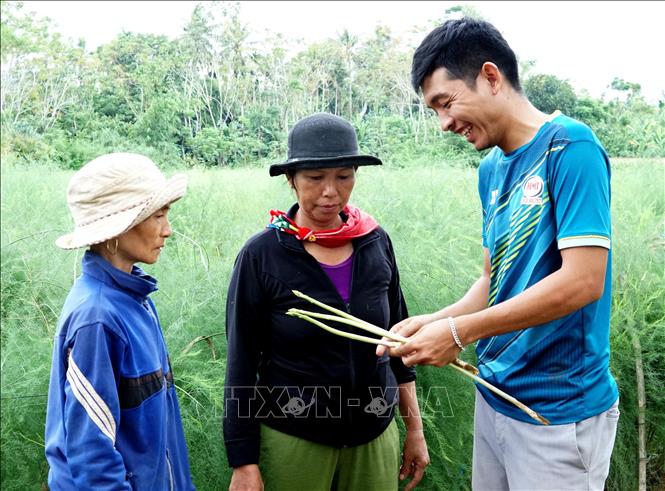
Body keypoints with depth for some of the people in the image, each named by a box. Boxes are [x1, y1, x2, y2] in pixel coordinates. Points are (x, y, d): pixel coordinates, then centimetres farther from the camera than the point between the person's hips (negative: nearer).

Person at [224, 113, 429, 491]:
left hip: (375, 434, 3)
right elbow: (242, 363, -8)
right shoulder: (261, 255, -13)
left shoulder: (376, 243, -4)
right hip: (292, 439, -3)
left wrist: (415, 428, 9)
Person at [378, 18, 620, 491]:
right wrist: (434, 322, -4)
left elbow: (583, 281, -23)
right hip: (495, 396, 7)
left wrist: (459, 332, -19)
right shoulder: (492, 168, 7)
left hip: (559, 411, -7)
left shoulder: (569, 146, -16)